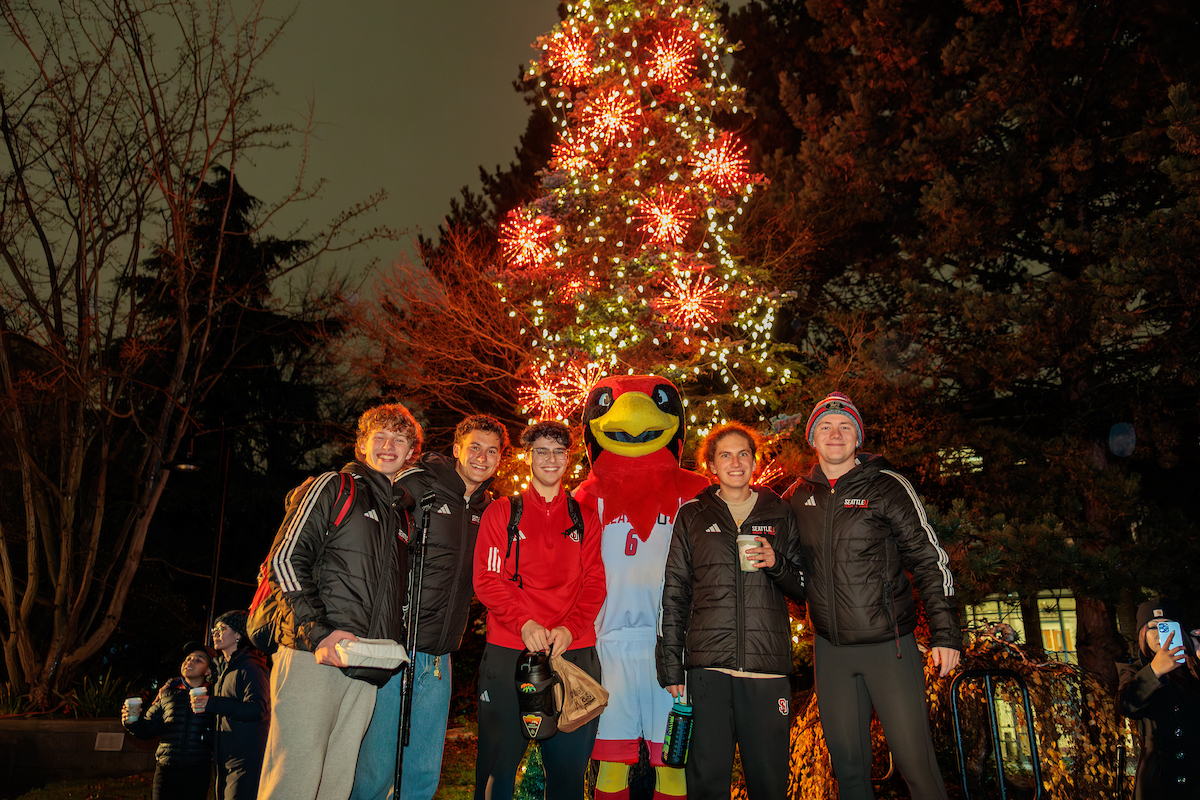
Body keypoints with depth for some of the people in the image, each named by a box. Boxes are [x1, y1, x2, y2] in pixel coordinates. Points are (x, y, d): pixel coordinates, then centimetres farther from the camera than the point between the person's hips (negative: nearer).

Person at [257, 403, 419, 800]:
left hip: (365, 673, 6)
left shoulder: (402, 515, 23)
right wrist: (319, 633, -15)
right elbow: (285, 559, -5)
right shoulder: (333, 487, 5)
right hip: (312, 658, -6)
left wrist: (391, 646, 12)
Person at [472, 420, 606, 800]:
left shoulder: (585, 518, 12)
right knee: (499, 764, 6)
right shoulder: (501, 513, 6)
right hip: (509, 651, -1)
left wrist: (570, 628, -12)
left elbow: (594, 583, 5)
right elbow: (487, 579, -1)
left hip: (574, 651, 2)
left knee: (568, 768, 8)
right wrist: (524, 622, -16)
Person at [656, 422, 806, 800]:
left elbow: (804, 589, 15)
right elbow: (674, 595, 9)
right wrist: (671, 667, 2)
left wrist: (777, 563, -6)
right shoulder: (692, 516, 10)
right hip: (707, 666, 0)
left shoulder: (780, 514, 12)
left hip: (768, 664, 1)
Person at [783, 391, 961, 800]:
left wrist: (945, 633, -9)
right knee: (847, 762, 13)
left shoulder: (887, 487, -5)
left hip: (888, 644, -4)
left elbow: (930, 560, -5)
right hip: (829, 648, 4)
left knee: (915, 759, -3)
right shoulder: (798, 495, 6)